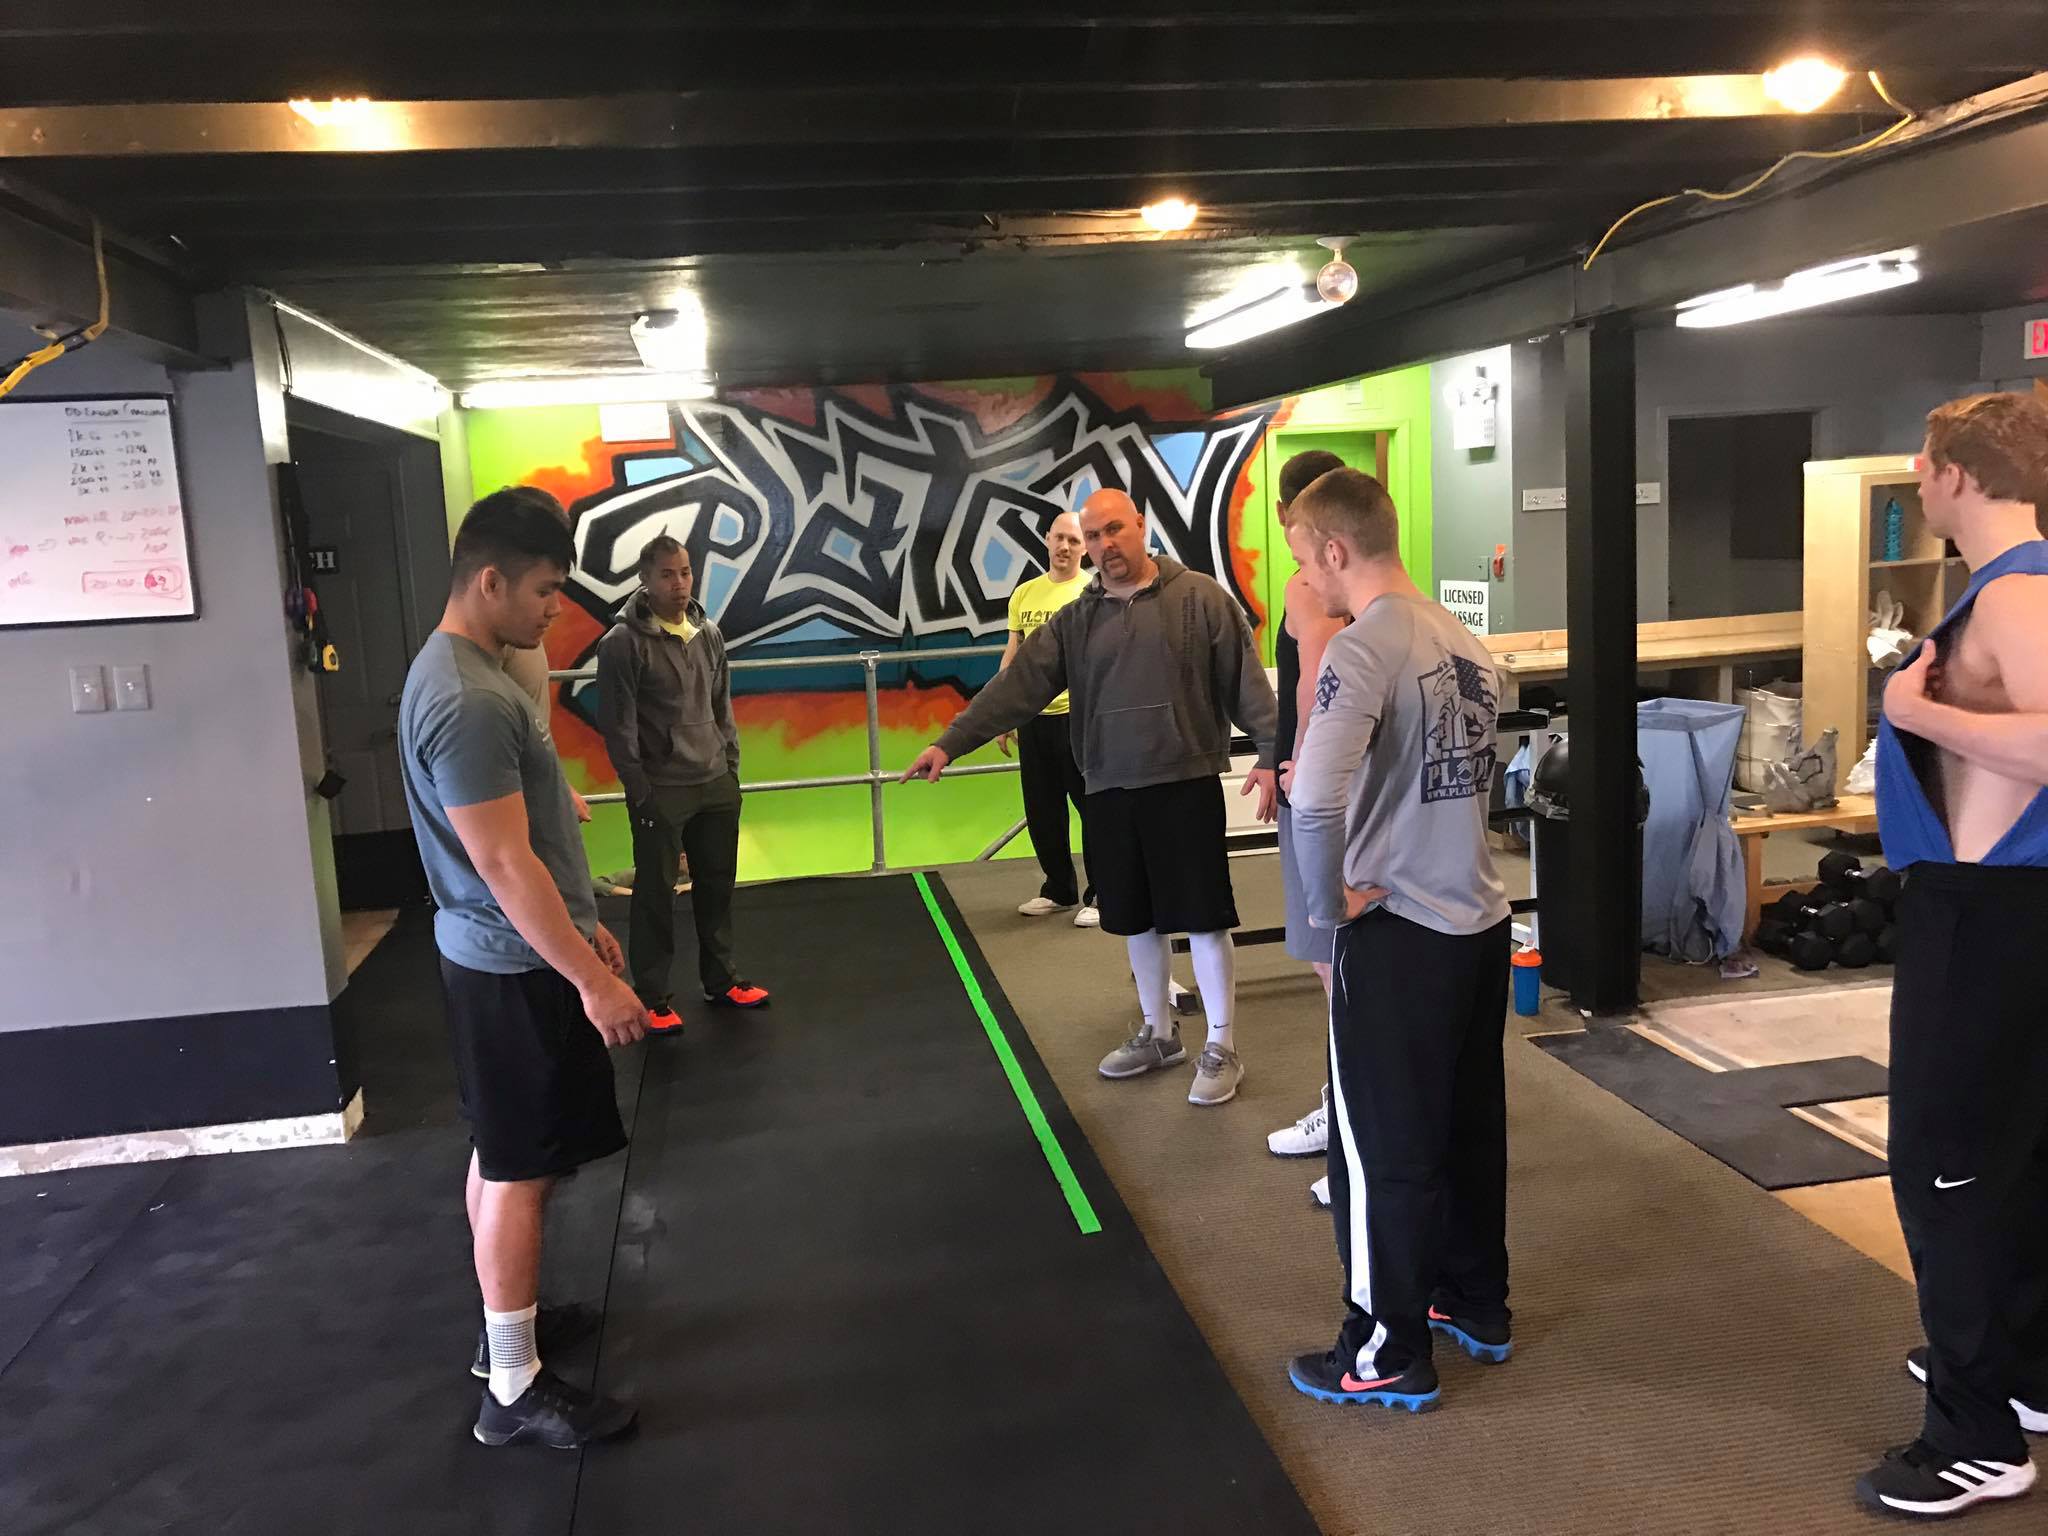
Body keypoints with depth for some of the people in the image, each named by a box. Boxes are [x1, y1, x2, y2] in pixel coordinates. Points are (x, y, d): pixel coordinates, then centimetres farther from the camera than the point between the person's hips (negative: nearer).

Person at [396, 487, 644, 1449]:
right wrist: (591, 979, -23)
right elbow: (505, 864, -26)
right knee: (519, 1170, -2)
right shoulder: (465, 700, -24)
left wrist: (586, 926, 21)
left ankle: (509, 1319, 35)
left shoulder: (466, 672, 10)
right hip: (515, 964, -10)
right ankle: (515, 1388, 9)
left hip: (506, 954, 10)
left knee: (499, 1155, 20)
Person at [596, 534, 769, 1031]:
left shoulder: (709, 634, 7)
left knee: (717, 886, 13)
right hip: (661, 792, -5)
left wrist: (731, 768, 10)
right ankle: (653, 997, 14)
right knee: (656, 894, 3)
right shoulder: (623, 643, -11)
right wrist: (640, 793, -12)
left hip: (716, 786, 5)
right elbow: (618, 727, -11)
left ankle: (721, 980, 27)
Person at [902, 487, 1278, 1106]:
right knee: (1137, 919, 14)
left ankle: (1221, 1049, 14)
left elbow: (1246, 680, -5)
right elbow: (1018, 685, 0)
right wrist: (950, 742, -9)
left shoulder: (1199, 598, -4)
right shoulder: (1074, 621, 7)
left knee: (1203, 917, 1)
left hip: (1185, 785, -4)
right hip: (1108, 791, 5)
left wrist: (1269, 754, -12)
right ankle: (1158, 1033, 32)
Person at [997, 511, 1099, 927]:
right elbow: (1012, 656, 14)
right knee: (1042, 812, 14)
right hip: (1032, 717, 5)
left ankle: (1101, 896, 15)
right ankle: (1060, 890, 29)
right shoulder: (1025, 593, 10)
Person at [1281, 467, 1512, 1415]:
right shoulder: (1464, 643, 7)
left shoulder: (1363, 649, -20)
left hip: (1399, 934, -8)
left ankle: (1389, 1354, 19)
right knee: (1469, 1125, 21)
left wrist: (1329, 906, -17)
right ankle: (1477, 1306, 37)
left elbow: (1315, 804, -33)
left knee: (1383, 1147, 6)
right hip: (1481, 920, 8)